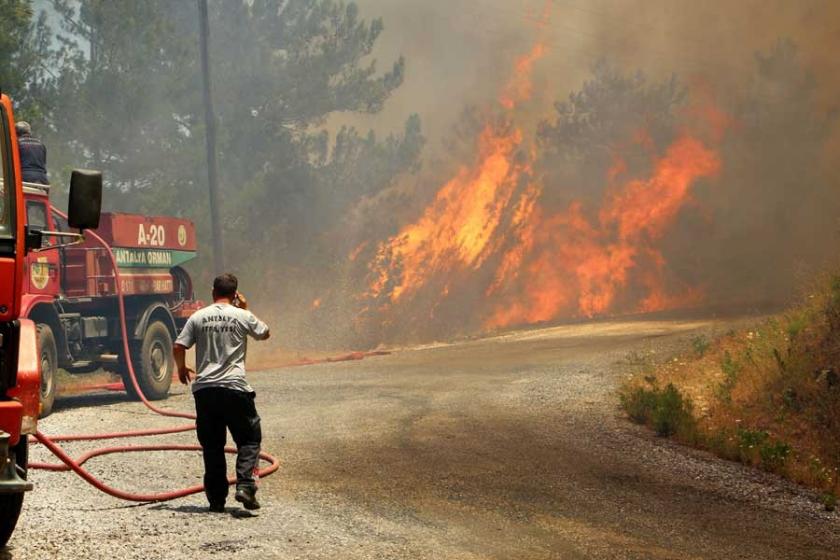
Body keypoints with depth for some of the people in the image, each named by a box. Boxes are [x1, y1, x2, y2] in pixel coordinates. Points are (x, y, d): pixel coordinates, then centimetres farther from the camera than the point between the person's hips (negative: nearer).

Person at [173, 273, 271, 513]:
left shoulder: (198, 317, 4)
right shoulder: (242, 316, 1)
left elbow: (178, 347, 2)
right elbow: (264, 333, 19)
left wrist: (182, 369, 22)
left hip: (204, 388, 2)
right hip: (234, 387, -2)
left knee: (212, 445, 9)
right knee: (249, 439, 8)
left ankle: (216, 499, 10)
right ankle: (245, 486, -11)